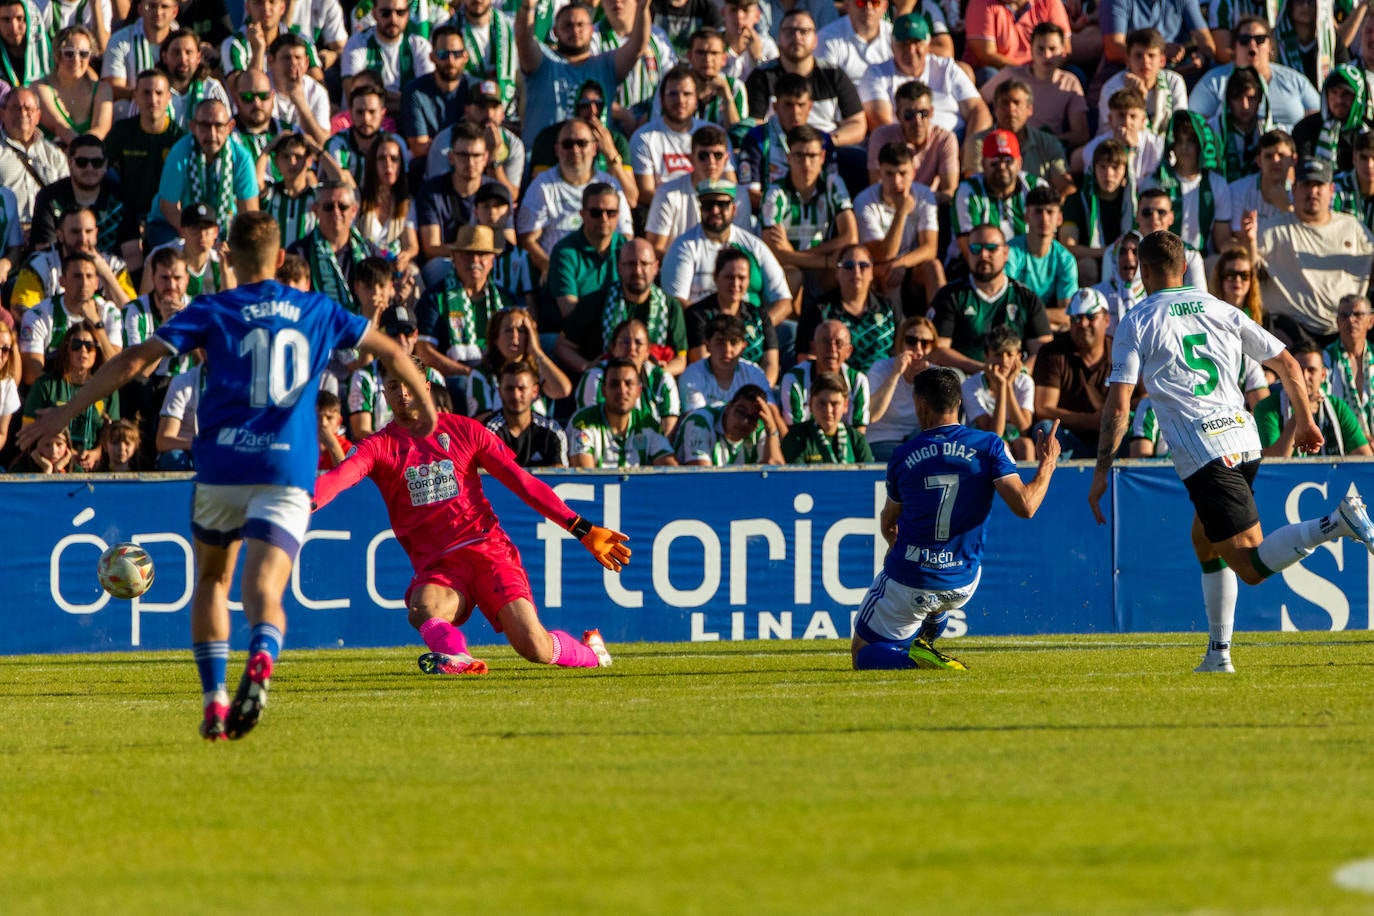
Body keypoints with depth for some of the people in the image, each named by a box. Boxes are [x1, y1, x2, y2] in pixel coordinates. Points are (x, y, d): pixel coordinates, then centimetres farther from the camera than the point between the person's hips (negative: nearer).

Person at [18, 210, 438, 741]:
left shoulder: (212, 311, 6)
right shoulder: (318, 312, 14)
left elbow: (135, 361, -2)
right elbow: (390, 350, 26)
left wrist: (66, 413, 4)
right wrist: (423, 403, 44)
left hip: (222, 466, 0)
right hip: (288, 472, 0)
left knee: (211, 580, 23)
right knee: (264, 593, -9)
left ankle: (214, 701, 14)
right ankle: (260, 662, -44)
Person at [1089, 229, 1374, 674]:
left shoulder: (1136, 323, 2)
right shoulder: (1221, 311, 15)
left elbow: (1118, 406, -5)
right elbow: (1287, 363, 17)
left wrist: (1101, 472, 1)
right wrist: (1306, 421, 31)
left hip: (1203, 453, -6)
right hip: (1245, 440, 6)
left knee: (1252, 567, -9)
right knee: (1205, 543, 25)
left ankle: (1336, 523, -31)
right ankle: (1218, 654, 19)